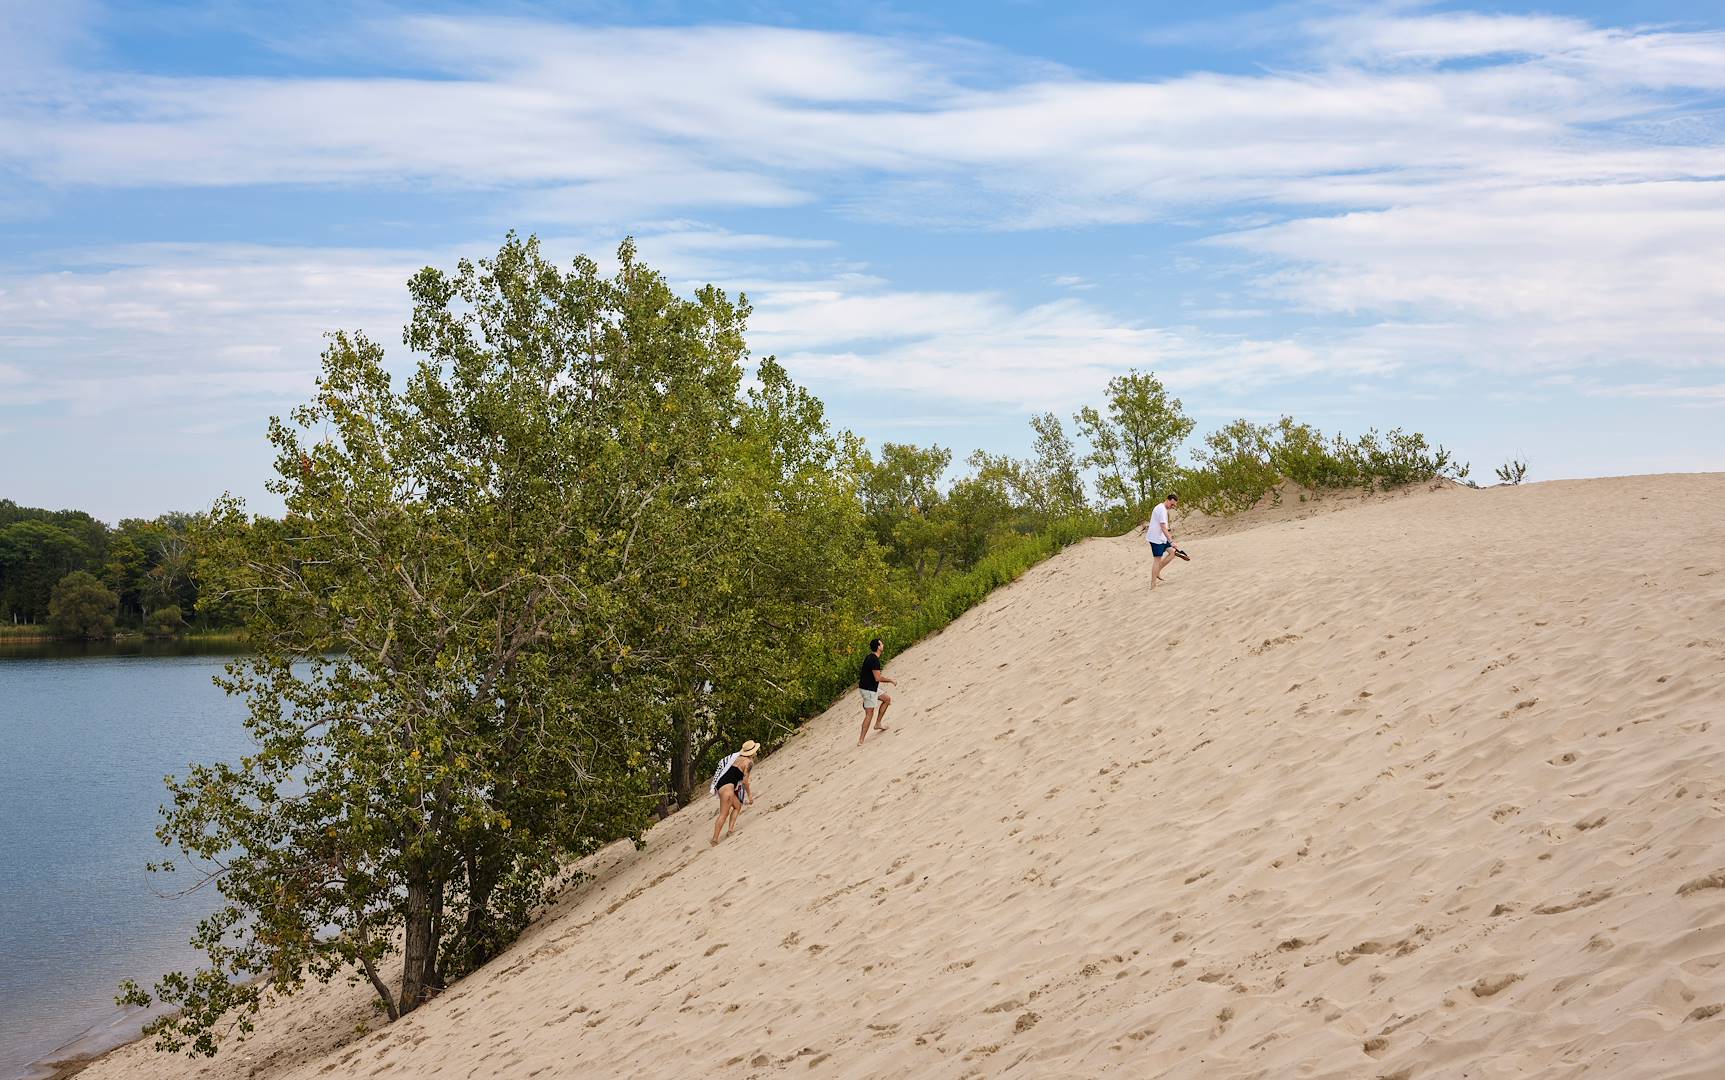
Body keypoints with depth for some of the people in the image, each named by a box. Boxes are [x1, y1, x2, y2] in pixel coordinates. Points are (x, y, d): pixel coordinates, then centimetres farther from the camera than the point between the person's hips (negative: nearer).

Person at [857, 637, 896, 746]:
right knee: (869, 714, -5)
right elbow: (878, 678, -25)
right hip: (869, 689, -10)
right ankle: (861, 740, -4)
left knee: (887, 698, 21)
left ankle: (878, 723, 23)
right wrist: (891, 680, -14)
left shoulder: (870, 657, 9)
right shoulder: (875, 660, -22)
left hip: (872, 688, 10)